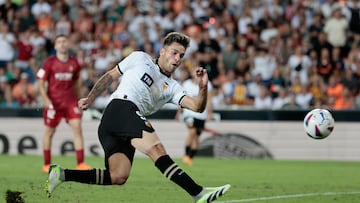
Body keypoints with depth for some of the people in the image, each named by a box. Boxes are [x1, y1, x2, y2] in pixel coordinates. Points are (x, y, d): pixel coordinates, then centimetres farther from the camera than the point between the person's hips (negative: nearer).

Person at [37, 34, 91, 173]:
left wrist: (78, 101, 15)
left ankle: (80, 163, -12)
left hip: (70, 102, 2)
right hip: (53, 103, -2)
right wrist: (46, 100, -15)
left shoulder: (74, 63, 5)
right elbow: (41, 83, -3)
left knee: (77, 128, -11)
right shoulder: (50, 62, -4)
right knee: (49, 132, 5)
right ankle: (46, 164, 17)